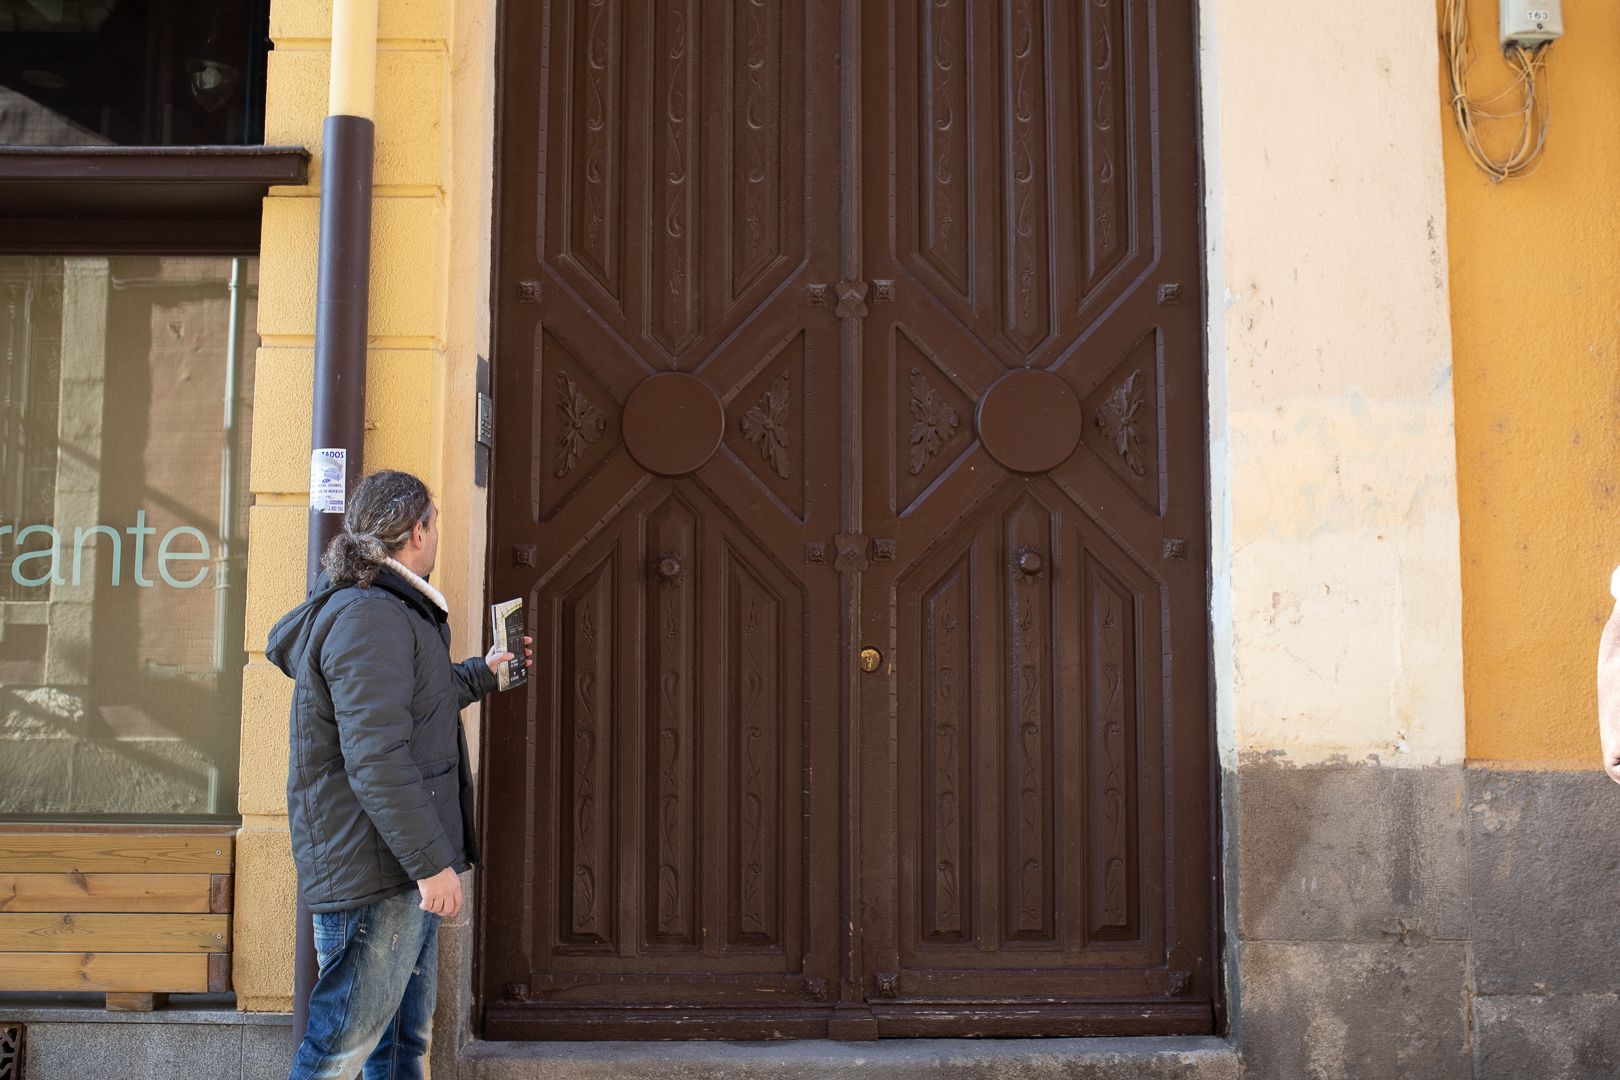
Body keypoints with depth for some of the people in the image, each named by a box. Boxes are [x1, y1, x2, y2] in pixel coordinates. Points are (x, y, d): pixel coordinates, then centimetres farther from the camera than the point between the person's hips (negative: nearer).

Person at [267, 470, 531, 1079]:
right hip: (374, 873, -11)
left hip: (403, 868, 11)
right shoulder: (369, 617, -18)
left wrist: (482, 673, 44)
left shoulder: (390, 611, 18)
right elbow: (375, 757, -25)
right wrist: (432, 862, -23)